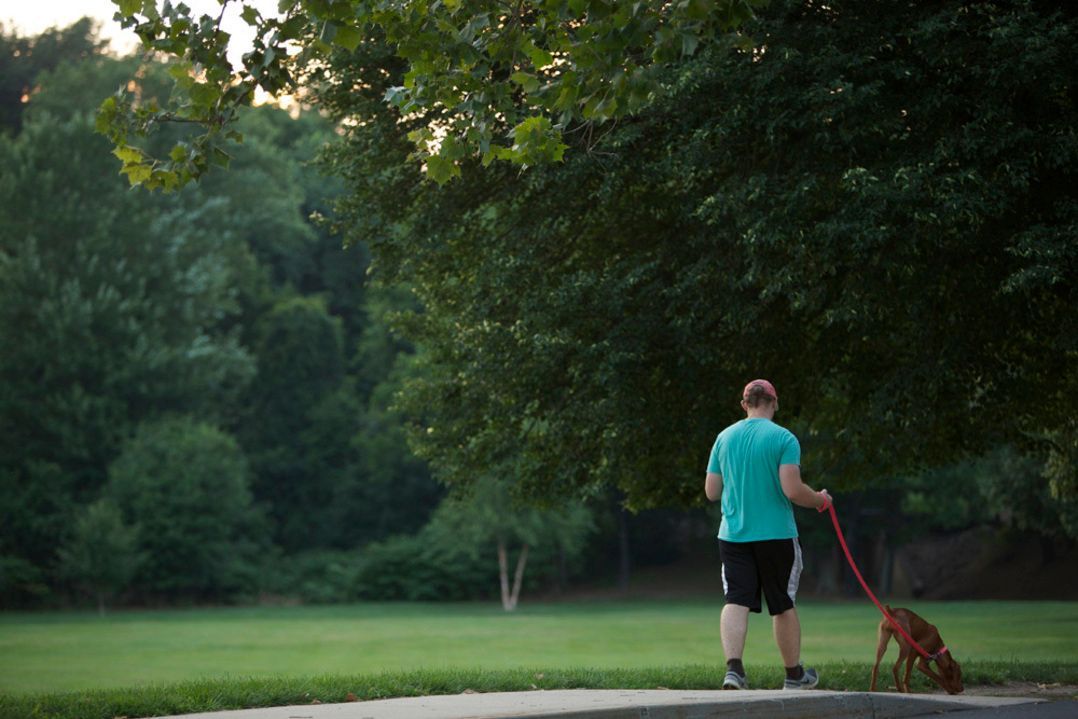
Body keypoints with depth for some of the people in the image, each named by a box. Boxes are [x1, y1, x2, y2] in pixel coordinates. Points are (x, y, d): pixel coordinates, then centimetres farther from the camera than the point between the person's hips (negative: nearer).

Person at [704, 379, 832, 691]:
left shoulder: (724, 438, 6)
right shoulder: (783, 438, -8)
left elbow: (711, 492, 9)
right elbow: (793, 490, -16)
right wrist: (820, 500, 3)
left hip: (733, 535, 3)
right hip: (776, 535, -3)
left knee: (736, 602, -3)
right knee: (784, 606, 11)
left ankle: (733, 668, -23)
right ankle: (794, 674, 24)